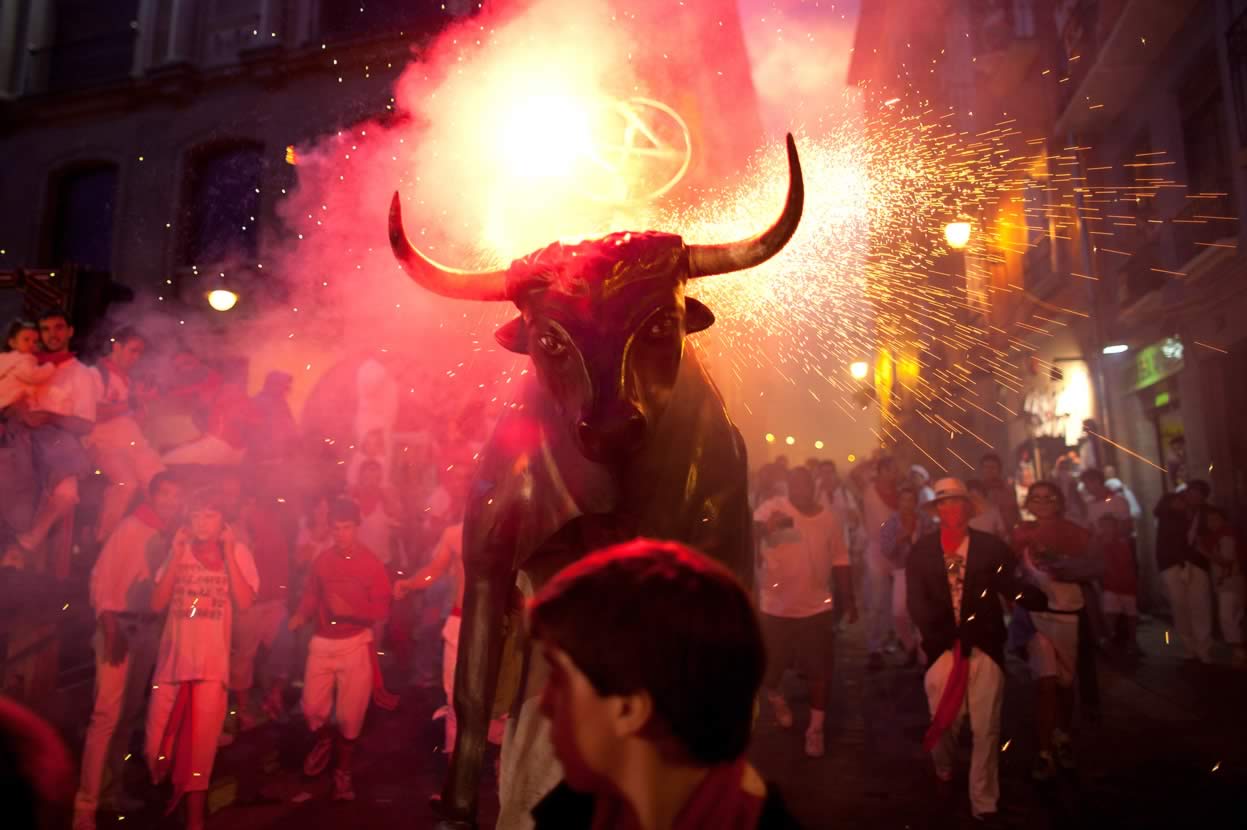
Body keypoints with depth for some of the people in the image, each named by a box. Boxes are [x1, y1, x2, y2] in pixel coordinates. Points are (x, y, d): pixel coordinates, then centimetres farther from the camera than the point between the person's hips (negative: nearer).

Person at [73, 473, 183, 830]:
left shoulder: (169, 536, 7)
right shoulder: (130, 528, -10)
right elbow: (101, 578, -13)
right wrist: (110, 629, -17)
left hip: (149, 627, 6)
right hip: (120, 625, -6)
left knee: (130, 712, 15)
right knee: (107, 714, -7)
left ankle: (115, 786, 29)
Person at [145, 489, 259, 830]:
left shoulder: (238, 552, -2)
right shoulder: (179, 551, 5)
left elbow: (244, 603, -15)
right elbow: (157, 604, -4)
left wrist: (227, 553, -16)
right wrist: (177, 554, -9)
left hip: (212, 662, -2)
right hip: (171, 658, 2)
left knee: (200, 742, 4)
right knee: (158, 742, 6)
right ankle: (168, 790, 38)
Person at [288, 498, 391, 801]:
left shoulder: (372, 564, -8)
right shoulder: (322, 560, 1)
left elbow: (382, 609, -10)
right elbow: (311, 596, 8)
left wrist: (349, 610, -24)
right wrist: (300, 616, -12)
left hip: (355, 644, -3)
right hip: (322, 642, 3)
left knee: (350, 713, 3)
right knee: (312, 707, 6)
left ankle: (343, 771, 25)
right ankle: (323, 742, 41)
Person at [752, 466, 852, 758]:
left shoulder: (829, 518, 0)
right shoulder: (772, 508, -13)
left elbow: (839, 559, 9)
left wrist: (850, 599, 10)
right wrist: (769, 526, -53)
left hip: (817, 608, 2)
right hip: (776, 607, -2)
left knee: (819, 671, 5)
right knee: (771, 666, 11)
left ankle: (816, 727, 22)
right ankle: (774, 695, 44)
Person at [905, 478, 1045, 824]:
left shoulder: (991, 546, 4)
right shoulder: (921, 551, 3)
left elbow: (1012, 587, -2)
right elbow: (916, 602, -4)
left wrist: (1049, 598, -21)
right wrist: (945, 636, -17)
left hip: (985, 648, 0)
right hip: (942, 648, 0)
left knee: (986, 730, 3)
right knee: (944, 723, 8)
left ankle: (984, 803, 21)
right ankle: (943, 767, 42)